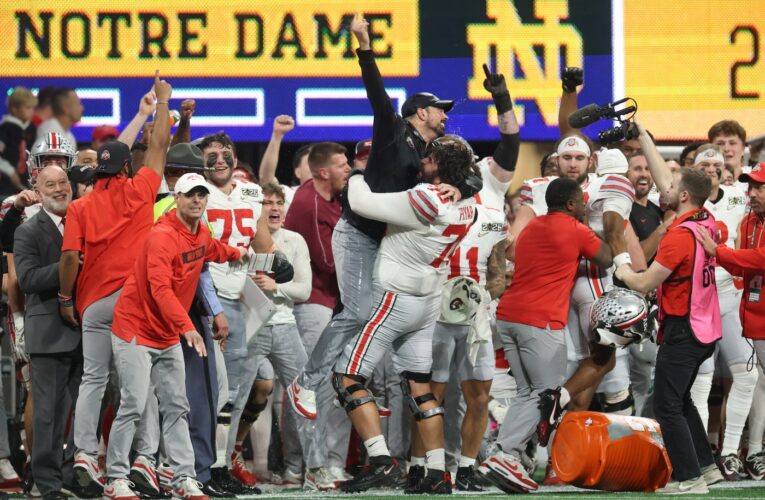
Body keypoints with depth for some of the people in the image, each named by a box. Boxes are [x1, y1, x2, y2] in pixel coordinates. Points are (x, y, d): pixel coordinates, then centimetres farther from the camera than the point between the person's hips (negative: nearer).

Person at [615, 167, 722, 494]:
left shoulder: (680, 236, -22)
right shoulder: (706, 223, 3)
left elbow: (644, 284, -17)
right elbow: (664, 179, 16)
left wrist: (624, 273, 5)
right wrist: (644, 142, 22)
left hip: (682, 333, -9)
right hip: (705, 331, 9)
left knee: (667, 406, -4)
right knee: (680, 400, 22)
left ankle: (689, 478, -5)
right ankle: (706, 465, 24)